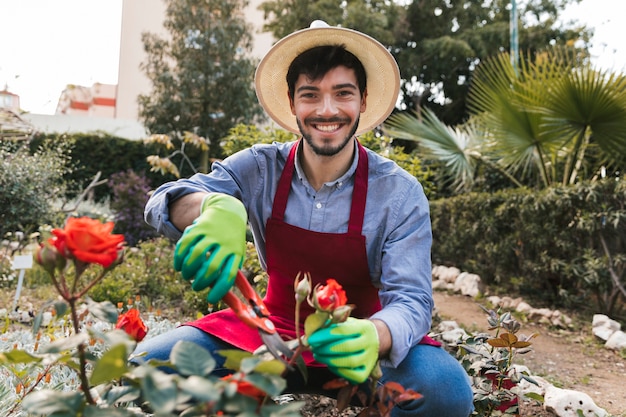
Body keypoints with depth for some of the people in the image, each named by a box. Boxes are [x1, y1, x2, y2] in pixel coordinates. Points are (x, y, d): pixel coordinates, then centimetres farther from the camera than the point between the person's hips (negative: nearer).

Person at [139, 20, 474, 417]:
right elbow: (164, 201, -17)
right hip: (274, 325, 2)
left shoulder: (400, 194, -13)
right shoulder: (259, 168, -7)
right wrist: (216, 206, -42)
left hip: (355, 336, -1)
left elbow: (410, 299, -18)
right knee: (152, 361, -20)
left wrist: (373, 338, -43)